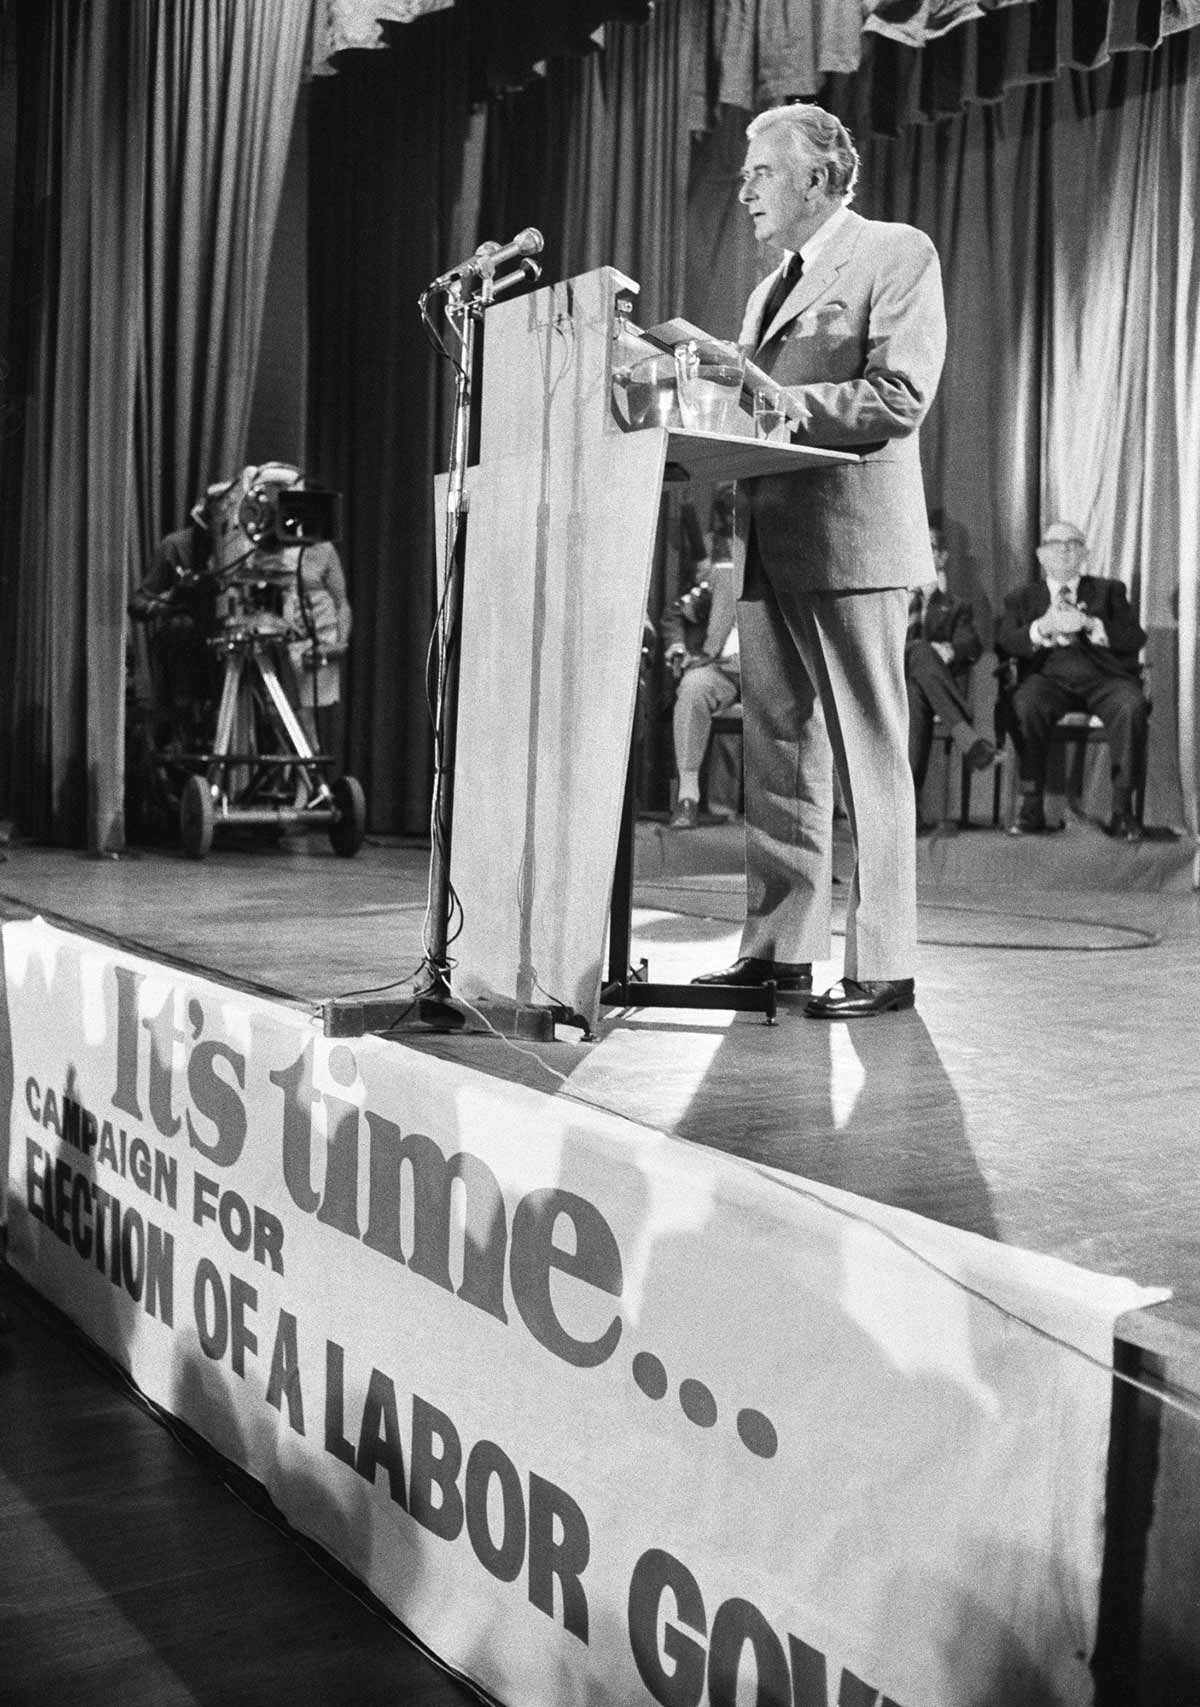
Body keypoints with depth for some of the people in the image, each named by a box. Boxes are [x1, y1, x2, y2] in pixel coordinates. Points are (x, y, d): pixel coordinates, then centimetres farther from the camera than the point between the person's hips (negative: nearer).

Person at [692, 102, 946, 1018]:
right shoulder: (769, 290, 25)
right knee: (778, 755, 7)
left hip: (851, 537, -8)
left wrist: (774, 404, -16)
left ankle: (885, 967, 0)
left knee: (869, 756, -5)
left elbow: (900, 397, -12)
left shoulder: (897, 254, 1)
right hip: (770, 546, 8)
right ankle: (779, 948, 14)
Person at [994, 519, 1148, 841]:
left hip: (1105, 678, 0)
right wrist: (1041, 628, -13)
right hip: (1050, 678, 0)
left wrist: (1090, 625, -10)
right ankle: (1031, 807, -29)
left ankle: (1122, 810, -29)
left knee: (1132, 706, -34)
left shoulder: (1109, 590, 22)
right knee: (1026, 704, -36)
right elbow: (1003, 644, 5)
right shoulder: (1022, 597, 22)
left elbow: (1136, 638, 6)